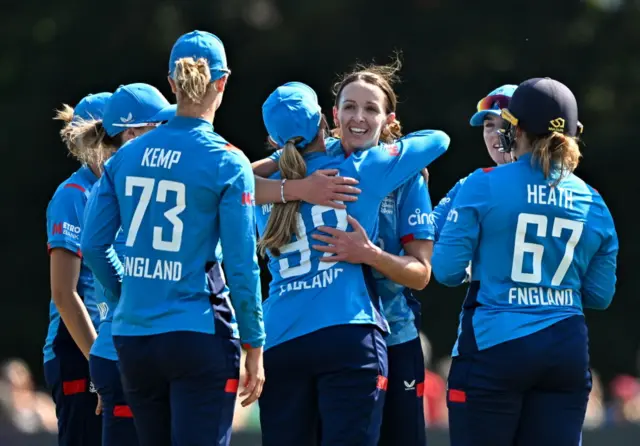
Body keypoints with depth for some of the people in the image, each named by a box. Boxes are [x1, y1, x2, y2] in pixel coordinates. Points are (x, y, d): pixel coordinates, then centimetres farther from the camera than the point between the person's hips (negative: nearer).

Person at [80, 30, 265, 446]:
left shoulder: (127, 157, 5)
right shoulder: (227, 164, -8)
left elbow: (93, 245, 5)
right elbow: (242, 265, -8)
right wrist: (254, 347, -1)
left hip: (133, 335, 5)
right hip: (199, 336, -5)